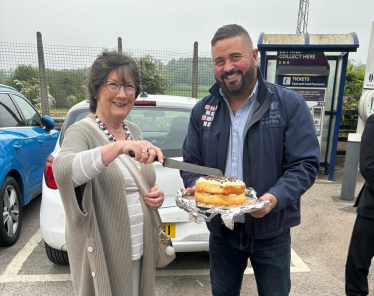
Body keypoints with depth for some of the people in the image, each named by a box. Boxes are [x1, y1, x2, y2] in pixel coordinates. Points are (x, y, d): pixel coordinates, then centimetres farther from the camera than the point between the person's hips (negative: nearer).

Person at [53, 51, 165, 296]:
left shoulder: (134, 131, 4)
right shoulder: (82, 132, -13)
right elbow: (62, 170, -34)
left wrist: (155, 196, -5)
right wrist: (118, 147, -45)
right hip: (103, 254, -5)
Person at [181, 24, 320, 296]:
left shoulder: (290, 104, -10)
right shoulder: (202, 111, 0)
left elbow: (305, 164, -12)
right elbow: (190, 164, 4)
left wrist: (276, 198, -28)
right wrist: (196, 187, -17)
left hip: (271, 231, -2)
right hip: (221, 230, 3)